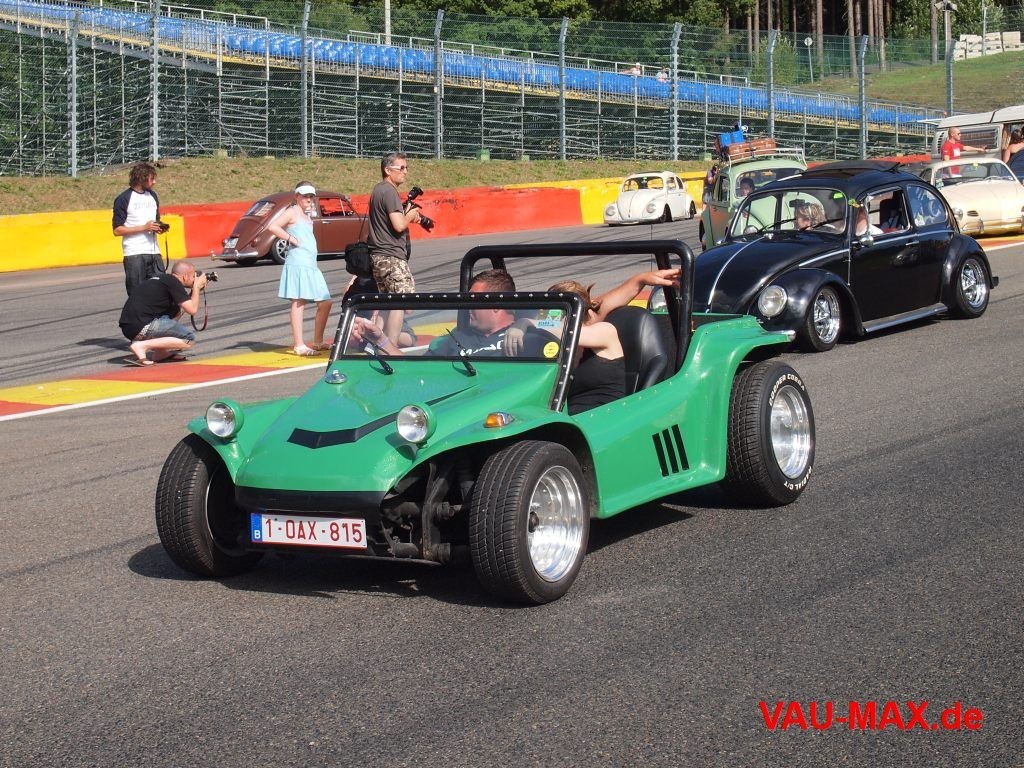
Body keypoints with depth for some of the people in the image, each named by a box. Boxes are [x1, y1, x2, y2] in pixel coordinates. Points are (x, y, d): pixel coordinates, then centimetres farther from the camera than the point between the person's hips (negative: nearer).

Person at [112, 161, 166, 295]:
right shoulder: (123, 199, -6)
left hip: (154, 252, 6)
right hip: (134, 254, -6)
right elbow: (117, 230, -9)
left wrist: (160, 227, 3)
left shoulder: (153, 196, 14)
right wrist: (144, 228, -15)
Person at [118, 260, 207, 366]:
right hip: (142, 327, -10)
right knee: (189, 339, -7)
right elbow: (192, 309, -6)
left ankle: (160, 353, 16)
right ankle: (142, 345, -12)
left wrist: (195, 289, 26)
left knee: (176, 309, 25)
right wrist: (196, 287, 9)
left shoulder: (162, 278, 22)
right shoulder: (173, 282, -5)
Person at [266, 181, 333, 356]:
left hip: (311, 265, 9)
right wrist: (291, 239, -14)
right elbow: (272, 227, -17)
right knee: (299, 302, -10)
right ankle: (299, 345, -11)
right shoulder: (292, 212, -4)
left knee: (325, 302, 9)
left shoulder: (307, 216, 22)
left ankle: (317, 342, 20)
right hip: (297, 263, -9)